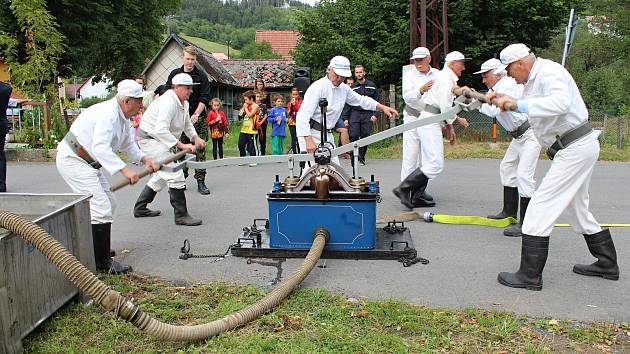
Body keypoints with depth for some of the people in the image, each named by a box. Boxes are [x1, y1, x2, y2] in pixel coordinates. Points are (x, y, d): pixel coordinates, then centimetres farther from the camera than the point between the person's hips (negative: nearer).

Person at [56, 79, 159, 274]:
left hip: (88, 162, 11)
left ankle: (95, 250, 30)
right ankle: (102, 261, -9)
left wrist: (145, 159, 2)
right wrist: (125, 170, -39)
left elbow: (128, 144, 18)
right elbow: (100, 147, -34)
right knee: (101, 208, -15)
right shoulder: (108, 113, -24)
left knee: (108, 204, 15)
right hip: (73, 161, -11)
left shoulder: (121, 116, 9)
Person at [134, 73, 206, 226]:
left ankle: (140, 208, 33)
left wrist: (195, 137, 4)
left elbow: (187, 124, 23)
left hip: (159, 140, 11)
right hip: (149, 138, -11)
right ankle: (181, 215, -12)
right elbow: (160, 130, -36)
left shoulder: (184, 103, 7)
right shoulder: (168, 102, -25)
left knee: (162, 175, 21)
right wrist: (181, 145, -38)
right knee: (175, 174, -17)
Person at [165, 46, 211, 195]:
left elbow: (204, 98, -3)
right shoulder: (174, 74, 9)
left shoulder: (201, 76, 3)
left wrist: (196, 114, -14)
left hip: (198, 118, -2)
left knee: (200, 149, -4)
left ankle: (200, 181, 0)